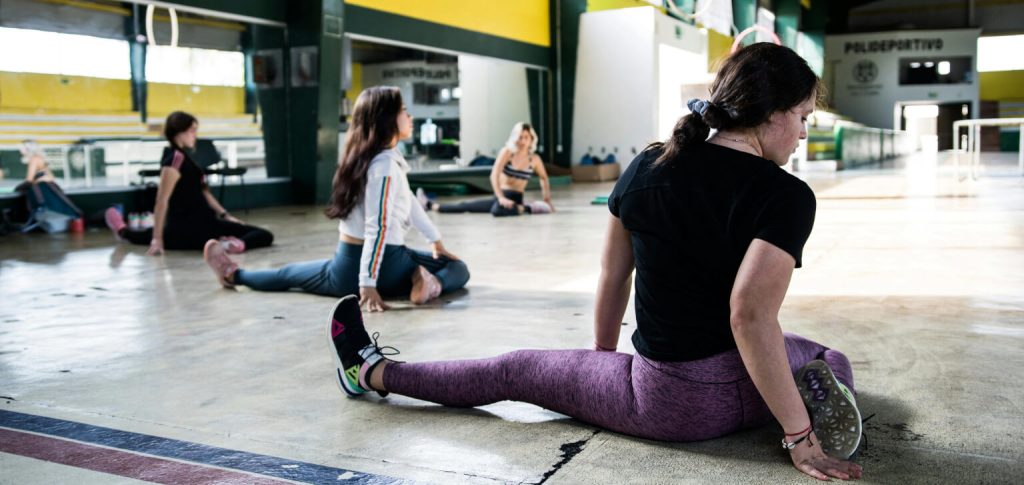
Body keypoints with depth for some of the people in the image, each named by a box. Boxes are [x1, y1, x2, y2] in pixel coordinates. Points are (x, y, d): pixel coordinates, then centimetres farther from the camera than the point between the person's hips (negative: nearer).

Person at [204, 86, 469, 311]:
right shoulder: (385, 165, -17)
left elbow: (410, 203, 18)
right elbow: (377, 227, -23)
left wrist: (436, 240, 23)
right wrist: (368, 283, -27)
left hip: (352, 263, 7)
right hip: (384, 262, -7)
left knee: (288, 274, 30)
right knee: (458, 271, 7)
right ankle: (425, 281, -23)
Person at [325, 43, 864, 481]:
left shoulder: (648, 166, -2)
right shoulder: (787, 195, -15)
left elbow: (611, 276, 8)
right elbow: (752, 316, -26)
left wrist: (604, 357, 24)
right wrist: (799, 435, -19)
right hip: (754, 389, -2)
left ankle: (372, 372, 33)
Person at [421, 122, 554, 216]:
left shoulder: (535, 159, -3)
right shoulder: (507, 152, -5)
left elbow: (544, 179, 15)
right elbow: (494, 175, -13)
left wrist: (547, 201, 9)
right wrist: (501, 197, -25)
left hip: (517, 198, -3)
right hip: (501, 196, 3)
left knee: (498, 210, -38)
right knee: (465, 205, 2)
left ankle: (527, 208, -17)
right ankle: (430, 205, 13)